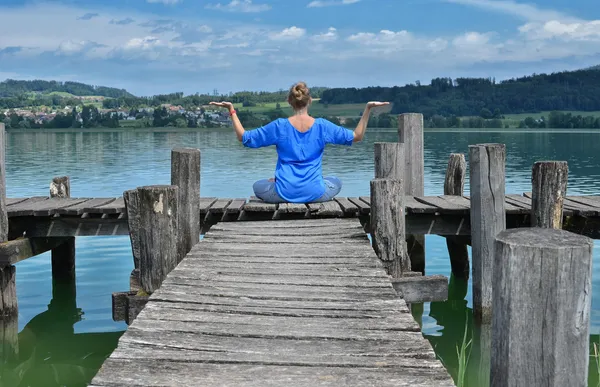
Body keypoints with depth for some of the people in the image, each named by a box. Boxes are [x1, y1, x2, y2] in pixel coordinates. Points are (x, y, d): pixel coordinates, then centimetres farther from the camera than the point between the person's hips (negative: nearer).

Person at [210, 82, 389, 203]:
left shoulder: (279, 126, -4)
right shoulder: (322, 126, -3)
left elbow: (243, 137, 1)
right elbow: (357, 136, 3)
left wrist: (232, 111, 8)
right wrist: (368, 109, 7)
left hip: (284, 193, 0)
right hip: (315, 193, 1)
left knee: (258, 186, 32)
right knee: (336, 182, 34)